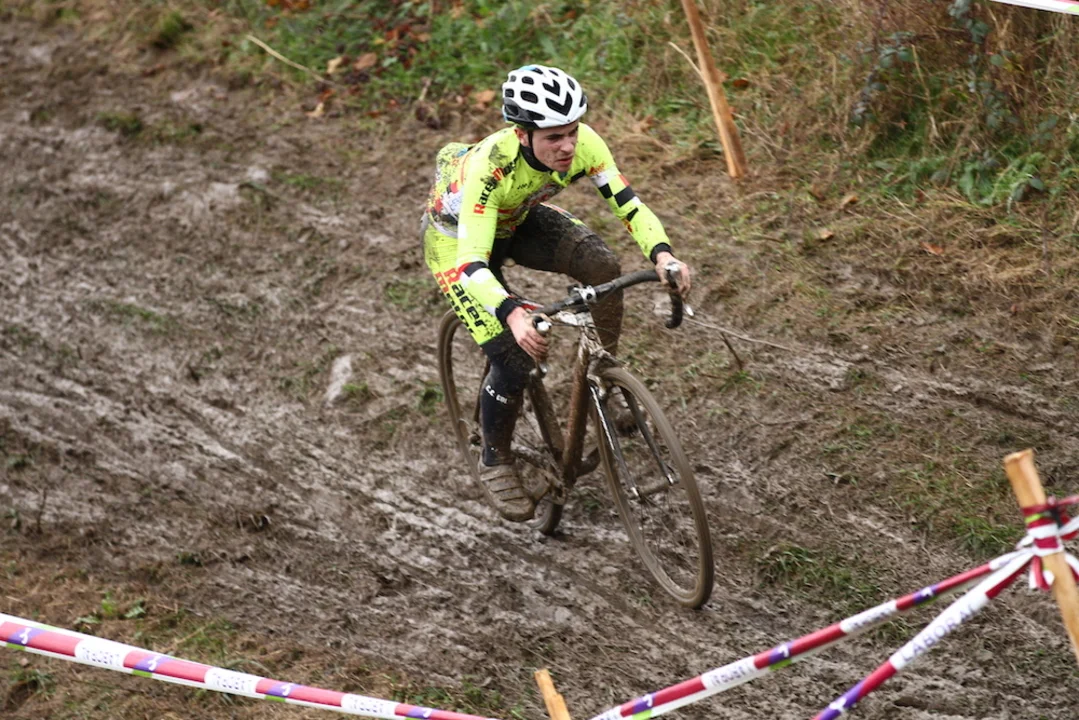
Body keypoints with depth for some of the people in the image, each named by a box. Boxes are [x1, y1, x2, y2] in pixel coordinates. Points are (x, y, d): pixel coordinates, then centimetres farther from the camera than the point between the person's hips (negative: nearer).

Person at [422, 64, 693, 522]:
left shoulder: (583, 145, -28)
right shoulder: (490, 167, -42)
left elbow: (628, 204, -23)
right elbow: (472, 263, -46)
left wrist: (663, 255, -43)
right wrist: (513, 316, -64)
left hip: (517, 220, 5)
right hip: (455, 237, -4)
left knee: (602, 266, -23)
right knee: (515, 355, -16)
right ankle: (495, 462, 9)